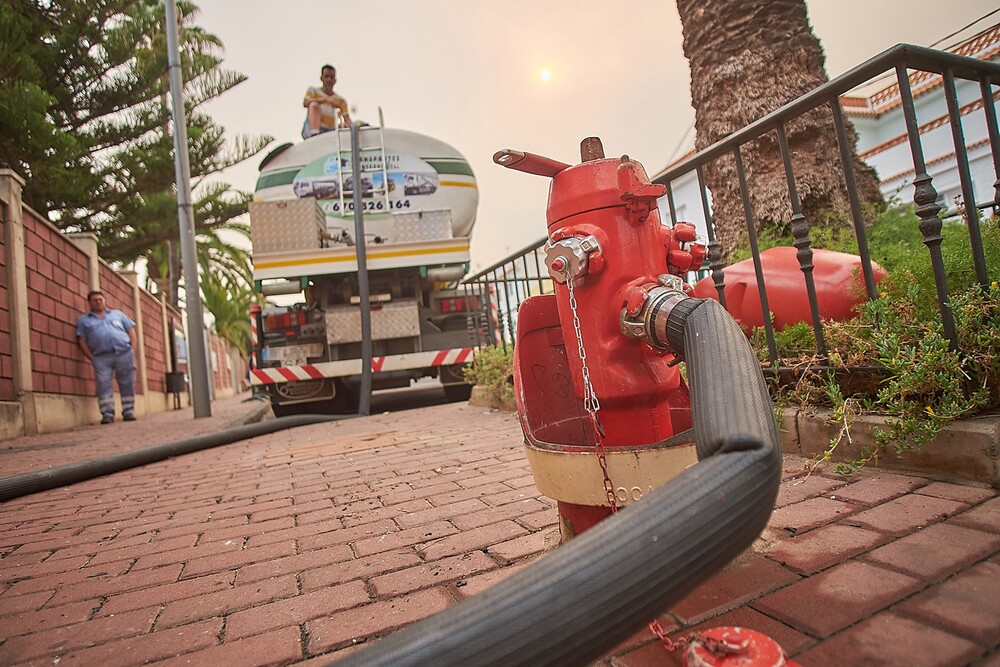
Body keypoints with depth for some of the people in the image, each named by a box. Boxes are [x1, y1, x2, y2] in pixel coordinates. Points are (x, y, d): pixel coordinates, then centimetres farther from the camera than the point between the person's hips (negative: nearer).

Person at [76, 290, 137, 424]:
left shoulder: (117, 314, 20)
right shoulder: (83, 319, 17)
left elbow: (131, 331, 16)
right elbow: (81, 341, 9)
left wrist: (133, 351, 4)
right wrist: (92, 358, -3)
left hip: (124, 353, 1)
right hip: (101, 357, 0)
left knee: (127, 384, 0)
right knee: (104, 385, -9)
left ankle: (129, 412, 6)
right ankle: (107, 414, -5)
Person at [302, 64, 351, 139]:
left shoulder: (341, 101, 18)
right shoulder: (313, 90, 14)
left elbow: (347, 119, 5)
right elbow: (305, 103, -7)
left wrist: (348, 124, -21)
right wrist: (326, 99, -22)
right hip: (311, 129, -2)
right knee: (314, 105, -27)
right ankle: (314, 135, -44)